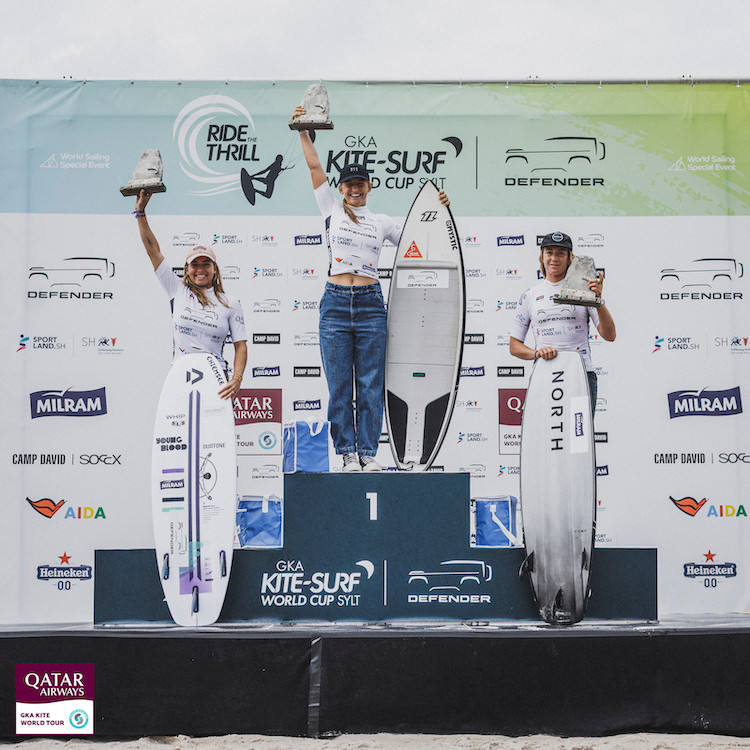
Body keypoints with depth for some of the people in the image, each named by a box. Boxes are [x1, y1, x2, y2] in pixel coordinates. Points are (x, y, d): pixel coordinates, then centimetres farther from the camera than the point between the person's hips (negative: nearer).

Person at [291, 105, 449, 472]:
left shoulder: (381, 221, 13)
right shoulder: (332, 210, 10)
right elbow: (315, 167, 8)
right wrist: (303, 130, 4)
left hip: (370, 304, 1)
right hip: (335, 304, -1)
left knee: (370, 385, 1)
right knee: (339, 385, 1)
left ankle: (368, 452, 8)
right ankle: (348, 452, 8)